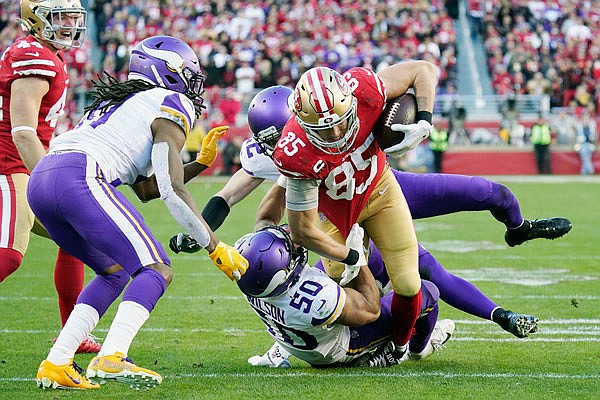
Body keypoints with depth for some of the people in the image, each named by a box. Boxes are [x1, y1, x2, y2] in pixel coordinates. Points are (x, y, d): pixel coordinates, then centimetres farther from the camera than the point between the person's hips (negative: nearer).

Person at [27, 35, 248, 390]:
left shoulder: (119, 101, 34)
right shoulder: (171, 106, 9)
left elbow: (146, 190, 33)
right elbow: (173, 191, -1)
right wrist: (216, 248, 3)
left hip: (39, 180, 9)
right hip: (79, 178, -9)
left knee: (115, 272, 23)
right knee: (156, 270, -7)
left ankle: (56, 364, 11)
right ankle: (111, 358, -29)